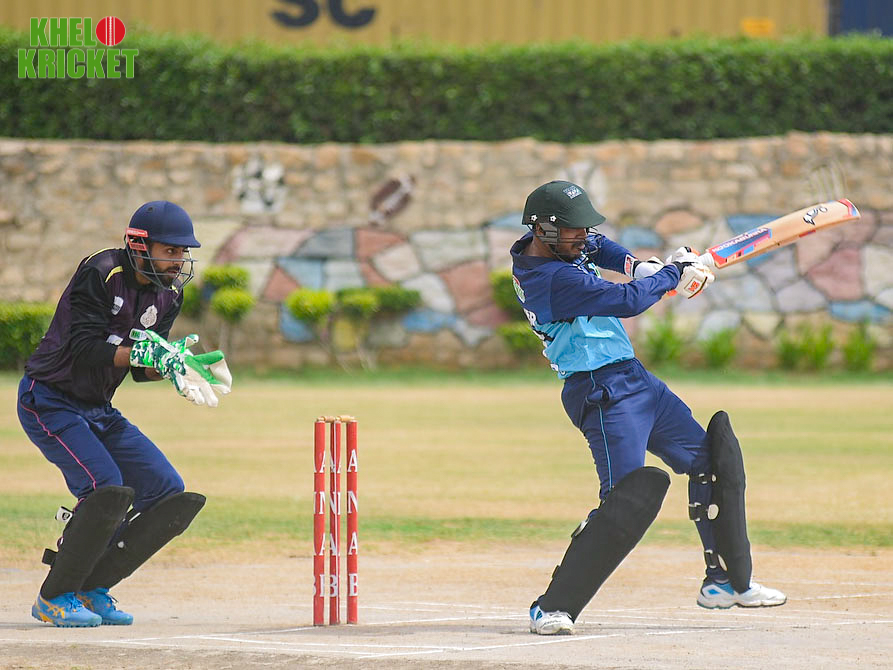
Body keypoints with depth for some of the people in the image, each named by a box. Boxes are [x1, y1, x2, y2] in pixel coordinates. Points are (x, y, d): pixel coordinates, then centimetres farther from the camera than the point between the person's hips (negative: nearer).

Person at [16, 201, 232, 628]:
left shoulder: (169, 294, 3)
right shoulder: (102, 274, -21)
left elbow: (141, 368, 5)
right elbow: (84, 353, -28)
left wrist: (178, 363, -15)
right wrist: (145, 351, -38)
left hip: (98, 411, 8)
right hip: (48, 401, -8)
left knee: (170, 495, -2)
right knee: (107, 488, -26)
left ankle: (91, 588, 8)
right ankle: (54, 598, -10)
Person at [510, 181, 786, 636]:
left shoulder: (537, 249, 5)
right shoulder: (556, 278, -25)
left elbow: (594, 247, 27)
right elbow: (628, 301, -28)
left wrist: (634, 265, 8)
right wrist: (672, 273, -11)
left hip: (634, 380, 11)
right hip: (604, 392, -11)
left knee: (714, 458, 16)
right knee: (629, 498, -21)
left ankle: (726, 581, 25)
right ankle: (553, 608, -16)